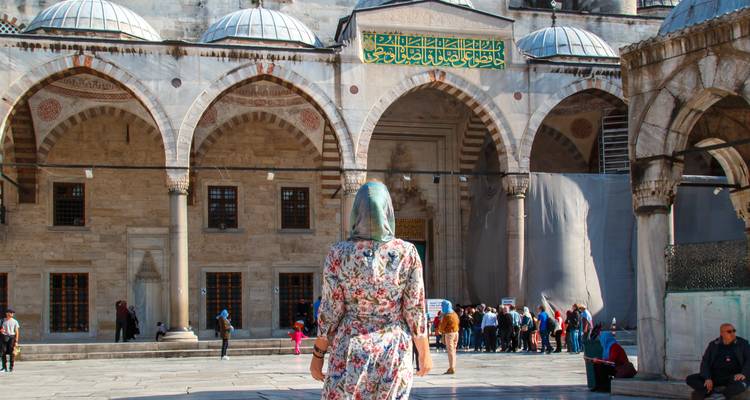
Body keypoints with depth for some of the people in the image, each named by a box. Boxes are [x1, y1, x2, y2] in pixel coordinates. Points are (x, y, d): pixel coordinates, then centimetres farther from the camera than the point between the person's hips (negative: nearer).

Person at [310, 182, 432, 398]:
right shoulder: (407, 253, -7)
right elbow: (415, 310, -4)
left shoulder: (339, 253, -8)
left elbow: (330, 311, -6)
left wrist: (318, 354, 5)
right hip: (395, 351, 1)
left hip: (352, 352, -1)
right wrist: (425, 353, 8)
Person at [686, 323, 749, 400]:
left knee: (740, 384, -40)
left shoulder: (742, 343, 3)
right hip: (715, 376, 3)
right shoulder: (713, 345, 7)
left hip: (734, 377, -3)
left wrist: (744, 374, -25)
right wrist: (707, 378, -17)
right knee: (690, 379, -15)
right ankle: (712, 392, -31)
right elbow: (705, 362, 2)